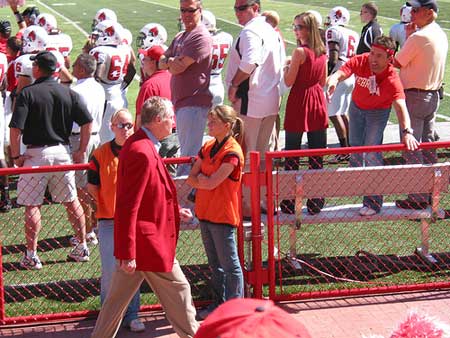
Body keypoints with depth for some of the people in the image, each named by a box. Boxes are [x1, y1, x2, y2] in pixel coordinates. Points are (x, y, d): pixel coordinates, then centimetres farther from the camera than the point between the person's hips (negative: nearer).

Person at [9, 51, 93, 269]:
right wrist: (81, 150, 8)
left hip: (36, 153, -4)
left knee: (32, 205, 2)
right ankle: (82, 248, 22)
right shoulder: (68, 93, 3)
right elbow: (87, 122, 0)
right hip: (62, 152, 4)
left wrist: (15, 155, -6)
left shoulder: (27, 93, -9)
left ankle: (31, 255, 5)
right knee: (71, 201, 15)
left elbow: (15, 128, -16)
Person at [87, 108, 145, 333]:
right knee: (110, 272, 0)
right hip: (109, 222, -1)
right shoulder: (100, 154, -1)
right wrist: (106, 207, 0)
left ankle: (131, 315, 19)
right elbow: (92, 186, 5)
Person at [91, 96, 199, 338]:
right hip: (148, 243, -10)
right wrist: (127, 252, -24)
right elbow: (128, 206, -24)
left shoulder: (138, 144, 11)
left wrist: (173, 211, 21)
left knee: (118, 298, 13)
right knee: (178, 291, 7)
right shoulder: (142, 152, -21)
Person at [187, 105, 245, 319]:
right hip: (205, 213, 8)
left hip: (223, 215, -8)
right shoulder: (207, 147, 8)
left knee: (229, 265, 1)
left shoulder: (232, 152, -16)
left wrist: (200, 177, -4)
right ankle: (219, 303, 27)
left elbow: (212, 183, -21)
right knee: (214, 263, 17)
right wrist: (206, 179, -12)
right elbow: (191, 179, 5)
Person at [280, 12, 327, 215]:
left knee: (292, 154, 1)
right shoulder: (322, 52, 6)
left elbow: (288, 81, -12)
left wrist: (287, 66, 5)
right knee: (316, 154, 9)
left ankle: (289, 203, 4)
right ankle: (316, 202, 14)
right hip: (317, 100, 7)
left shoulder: (300, 51, -15)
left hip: (299, 102, -6)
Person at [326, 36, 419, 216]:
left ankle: (373, 201, -3)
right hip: (356, 107, 4)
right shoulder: (360, 61, -26)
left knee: (372, 153, -12)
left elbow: (400, 106, -44)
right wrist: (333, 81, -64)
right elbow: (341, 73, -38)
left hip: (377, 113, -4)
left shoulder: (392, 79, -33)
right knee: (355, 146, 20)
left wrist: (407, 132, -58)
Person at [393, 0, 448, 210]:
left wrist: (407, 37, 0)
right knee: (428, 146, 16)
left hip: (414, 97, -9)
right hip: (433, 95, 9)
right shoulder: (441, 35, 9)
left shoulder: (418, 37, -20)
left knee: (411, 148, -3)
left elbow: (397, 62, -11)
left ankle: (418, 197, -2)